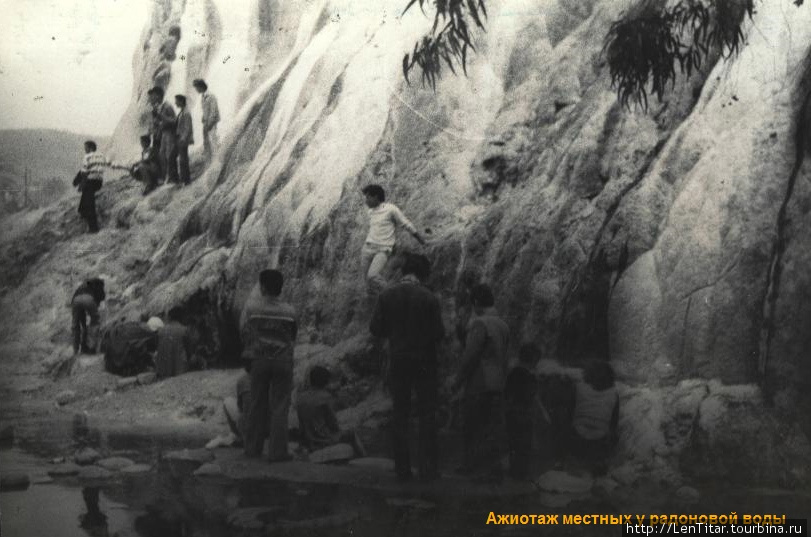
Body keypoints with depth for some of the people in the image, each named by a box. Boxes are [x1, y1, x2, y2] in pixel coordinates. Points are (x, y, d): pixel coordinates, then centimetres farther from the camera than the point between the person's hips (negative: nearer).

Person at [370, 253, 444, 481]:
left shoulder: (387, 296, -3)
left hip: (398, 362, 2)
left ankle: (402, 468, 8)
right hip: (425, 362, -2)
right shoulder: (428, 298, -10)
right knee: (427, 415, 6)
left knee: (400, 414, 8)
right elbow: (438, 333, -10)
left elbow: (375, 329, -2)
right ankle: (428, 468, 4)